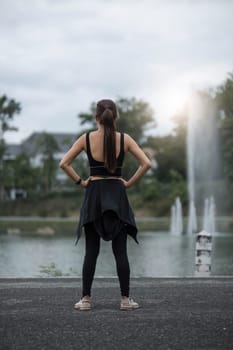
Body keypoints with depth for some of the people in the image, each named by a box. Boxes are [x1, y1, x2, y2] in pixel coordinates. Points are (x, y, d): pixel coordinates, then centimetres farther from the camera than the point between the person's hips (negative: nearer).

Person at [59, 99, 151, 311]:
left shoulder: (87, 139, -2)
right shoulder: (124, 139, -2)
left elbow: (64, 163, -5)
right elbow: (146, 163, -8)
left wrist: (80, 182, 2)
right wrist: (129, 183, 0)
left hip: (94, 195, 0)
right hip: (117, 195, 0)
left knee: (91, 251, 4)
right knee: (120, 251, 3)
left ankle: (86, 298, 5)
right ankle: (125, 299, 5)